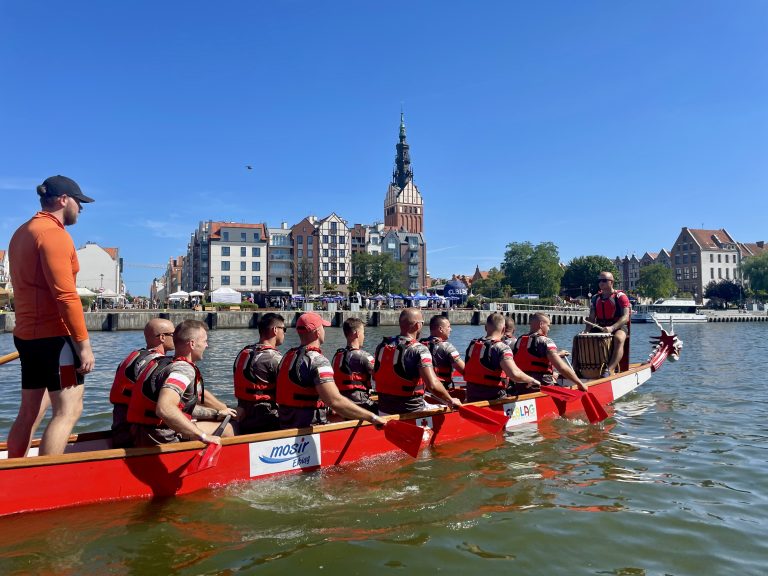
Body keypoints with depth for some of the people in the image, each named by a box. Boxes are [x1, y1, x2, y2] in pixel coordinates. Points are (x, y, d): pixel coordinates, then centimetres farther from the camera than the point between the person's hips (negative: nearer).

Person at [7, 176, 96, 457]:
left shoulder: (22, 233, 18)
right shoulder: (54, 233, -13)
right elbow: (66, 295, -20)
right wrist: (84, 344, -19)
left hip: (27, 335, 10)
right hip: (54, 335, -10)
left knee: (30, 411, 15)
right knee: (68, 410, -7)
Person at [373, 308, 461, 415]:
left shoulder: (382, 347, 2)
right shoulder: (419, 350, -17)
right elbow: (432, 385, -25)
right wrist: (451, 400, -10)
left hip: (384, 410, 6)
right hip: (411, 411, -6)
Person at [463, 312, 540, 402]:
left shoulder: (472, 345, 5)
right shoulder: (501, 348, -16)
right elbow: (515, 374, -29)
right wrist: (532, 380, -12)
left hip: (472, 399, 6)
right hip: (494, 400, -6)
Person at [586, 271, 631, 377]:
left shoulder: (621, 297, -5)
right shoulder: (595, 298, 11)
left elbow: (625, 317, -15)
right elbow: (591, 318, 11)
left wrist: (612, 328, -32)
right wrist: (587, 331, -9)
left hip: (619, 327, -5)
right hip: (600, 328, 6)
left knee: (619, 339, -38)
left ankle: (609, 370, -47)